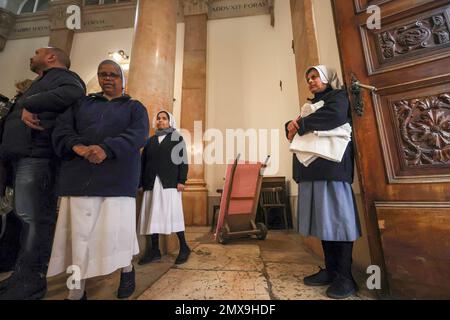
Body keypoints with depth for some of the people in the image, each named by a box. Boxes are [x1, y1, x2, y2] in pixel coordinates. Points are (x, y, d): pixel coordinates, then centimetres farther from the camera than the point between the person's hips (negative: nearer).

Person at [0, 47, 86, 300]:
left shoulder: (64, 76, 5)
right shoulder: (39, 84, 35)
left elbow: (74, 93, -19)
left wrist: (29, 104, -12)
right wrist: (22, 109, 6)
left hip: (38, 156, -9)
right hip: (23, 154, 9)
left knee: (35, 217, -8)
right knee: (28, 216, 11)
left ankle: (31, 280, 2)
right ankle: (23, 273, 20)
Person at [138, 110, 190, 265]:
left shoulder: (177, 138, 8)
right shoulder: (150, 141, 20)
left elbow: (183, 160, -2)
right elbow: (143, 162, 15)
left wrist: (181, 180, -12)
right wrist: (142, 182, 8)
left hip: (170, 182, -4)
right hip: (152, 183, 5)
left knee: (173, 214, -6)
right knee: (153, 215, 5)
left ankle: (184, 248, 7)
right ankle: (154, 250, 17)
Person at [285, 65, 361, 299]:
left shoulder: (338, 96, 8)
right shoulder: (312, 105, 30)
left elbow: (334, 115, -15)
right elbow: (297, 128, 23)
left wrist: (299, 126, -7)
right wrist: (291, 125, 0)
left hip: (332, 165, -7)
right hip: (312, 167, 7)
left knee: (338, 217, -5)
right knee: (324, 218, 6)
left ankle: (345, 276, 6)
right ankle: (331, 270, 15)